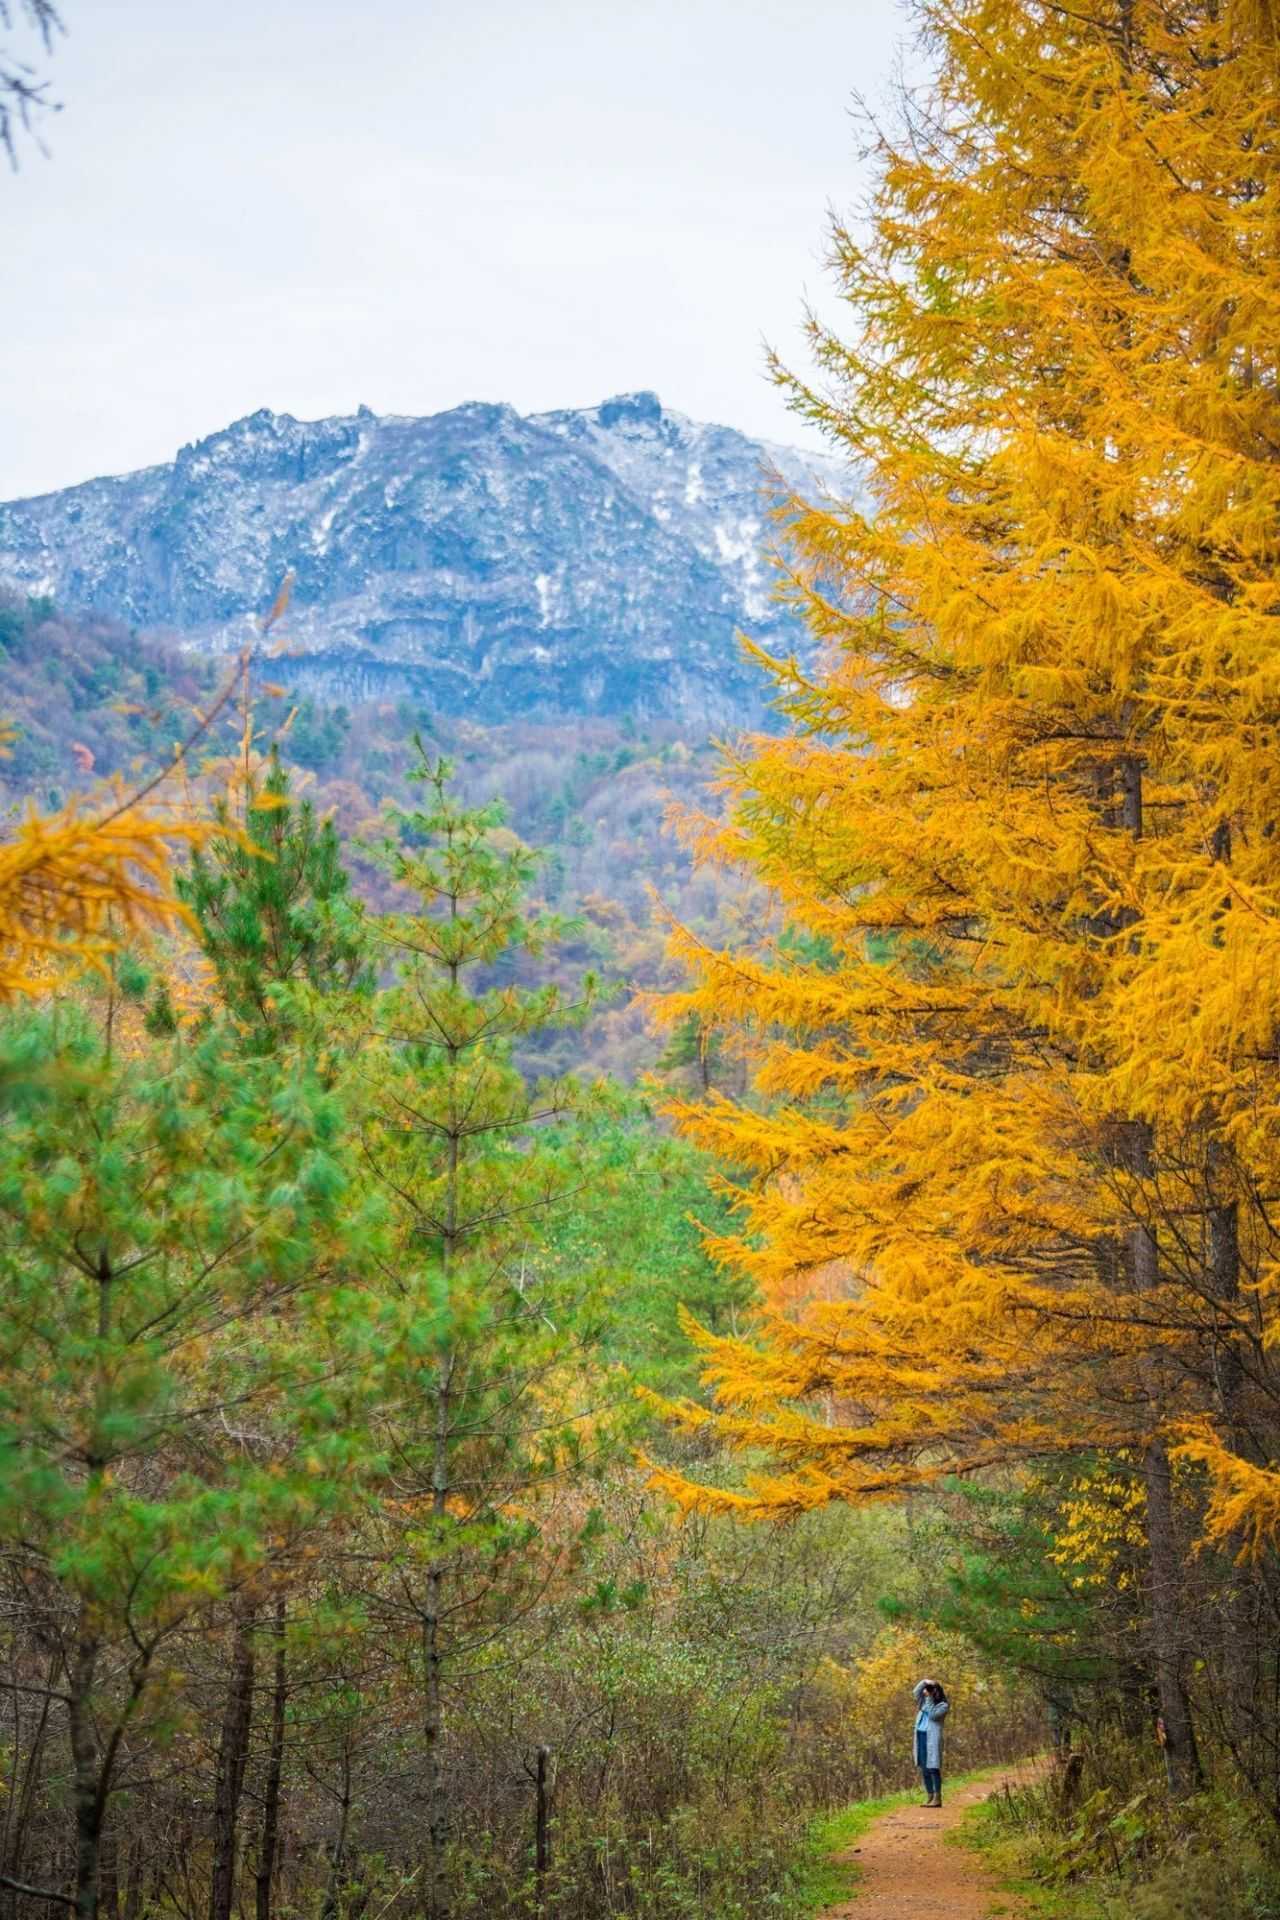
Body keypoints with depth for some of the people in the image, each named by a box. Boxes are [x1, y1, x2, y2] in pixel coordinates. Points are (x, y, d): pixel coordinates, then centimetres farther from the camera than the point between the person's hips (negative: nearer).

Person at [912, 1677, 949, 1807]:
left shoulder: (943, 1705, -3)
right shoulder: (926, 1702, 19)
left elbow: (933, 1715, -16)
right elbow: (915, 1692, 14)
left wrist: (930, 1698, -15)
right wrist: (924, 1682, 0)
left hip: (932, 1738, -7)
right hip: (921, 1737, 7)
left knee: (933, 1768, -10)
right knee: (924, 1769, 5)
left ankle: (937, 1798, -8)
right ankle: (930, 1797, 9)